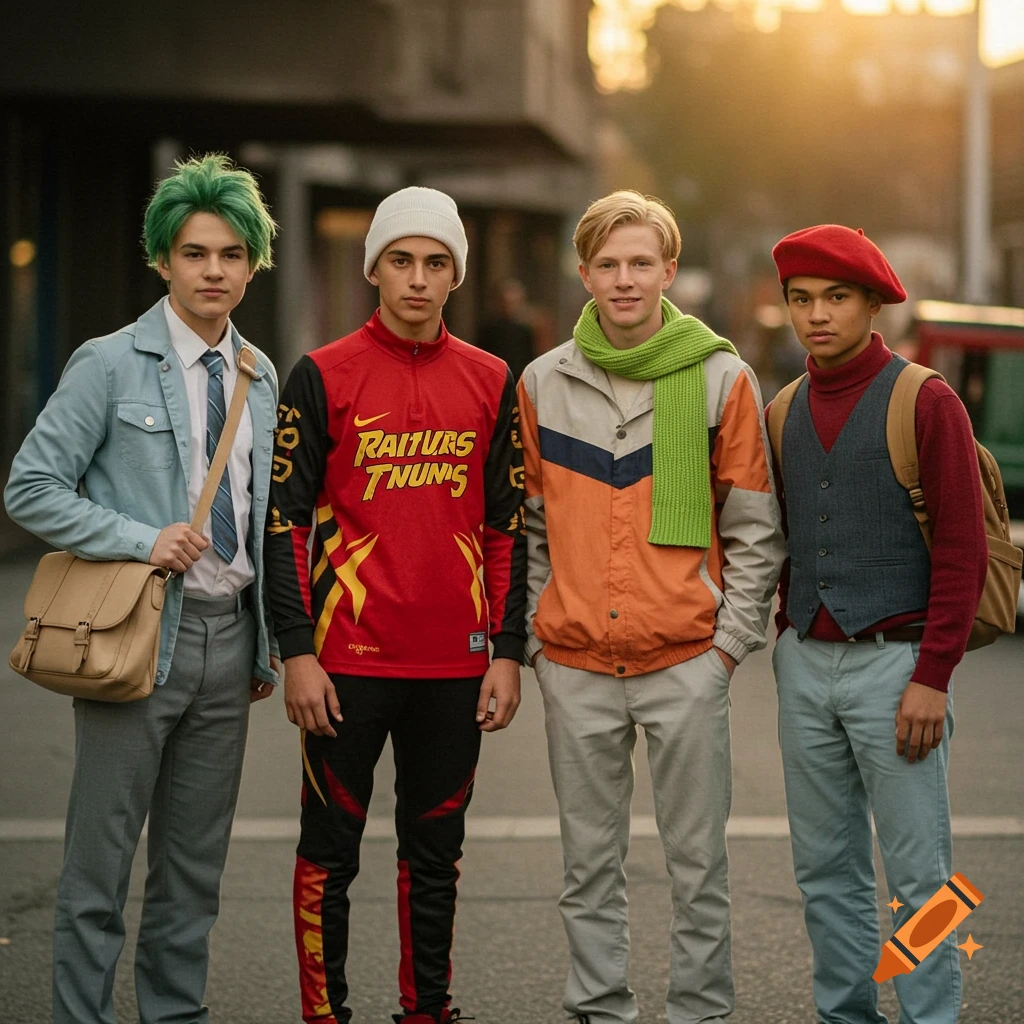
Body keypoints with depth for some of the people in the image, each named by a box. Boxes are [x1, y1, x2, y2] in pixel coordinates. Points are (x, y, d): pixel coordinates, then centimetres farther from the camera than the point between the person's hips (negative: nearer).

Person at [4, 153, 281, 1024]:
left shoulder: (260, 377, 11)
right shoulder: (112, 365, -6)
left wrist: (268, 641, 14)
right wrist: (141, 540, -16)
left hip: (228, 638, 5)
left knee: (196, 862, 12)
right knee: (101, 861, -1)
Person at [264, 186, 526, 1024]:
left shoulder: (491, 382, 7)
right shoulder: (324, 377, -2)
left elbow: (508, 526, 10)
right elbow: (284, 520, -3)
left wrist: (508, 653, 4)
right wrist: (298, 653, -9)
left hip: (455, 664, 3)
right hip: (349, 660, -3)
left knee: (437, 850, 12)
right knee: (330, 849, 3)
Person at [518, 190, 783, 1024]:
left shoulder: (721, 377, 0)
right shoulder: (543, 383, 7)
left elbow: (754, 529, 2)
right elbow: (526, 527, 12)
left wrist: (731, 639, -5)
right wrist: (535, 633, 5)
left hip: (687, 659, -2)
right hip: (575, 664, 2)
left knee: (697, 859, 3)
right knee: (590, 861, 9)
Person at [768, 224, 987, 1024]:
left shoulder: (925, 402, -5)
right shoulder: (786, 413, 12)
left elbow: (963, 550, -9)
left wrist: (933, 679, -14)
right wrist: (789, 647, 13)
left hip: (894, 661, -6)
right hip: (805, 665, 6)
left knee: (919, 871, -4)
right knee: (827, 869, 10)